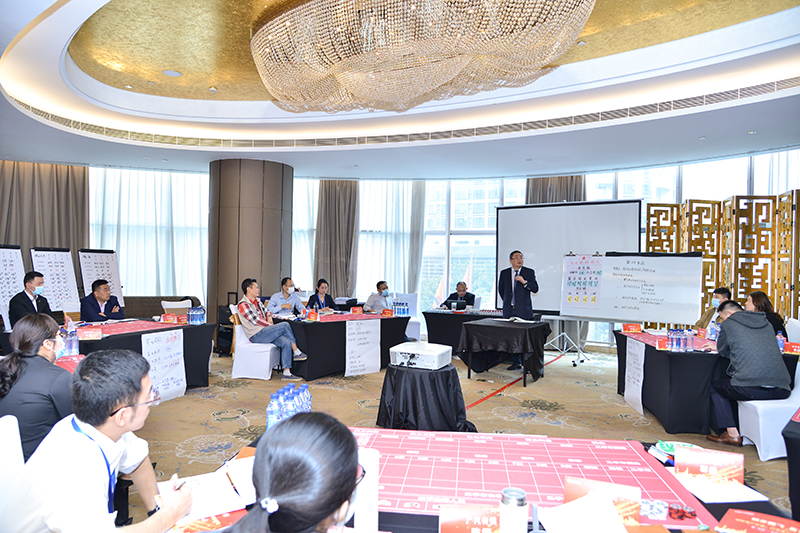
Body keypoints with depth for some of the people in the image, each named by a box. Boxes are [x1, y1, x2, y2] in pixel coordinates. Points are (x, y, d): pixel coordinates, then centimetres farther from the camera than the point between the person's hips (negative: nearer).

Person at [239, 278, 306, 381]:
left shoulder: (257, 301, 19)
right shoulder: (243, 304, -8)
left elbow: (267, 312, 29)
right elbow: (256, 321, -15)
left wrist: (269, 317, 5)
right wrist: (272, 326, -11)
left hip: (265, 332, 8)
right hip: (256, 335, -8)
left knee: (286, 343, -18)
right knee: (285, 325, -22)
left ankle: (286, 373, -19)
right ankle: (296, 352, -9)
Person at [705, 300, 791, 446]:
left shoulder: (728, 324, 4)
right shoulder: (765, 323, 21)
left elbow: (723, 351, 14)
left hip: (751, 389, -6)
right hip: (782, 390, 7)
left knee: (715, 386, 20)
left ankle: (732, 434, 13)